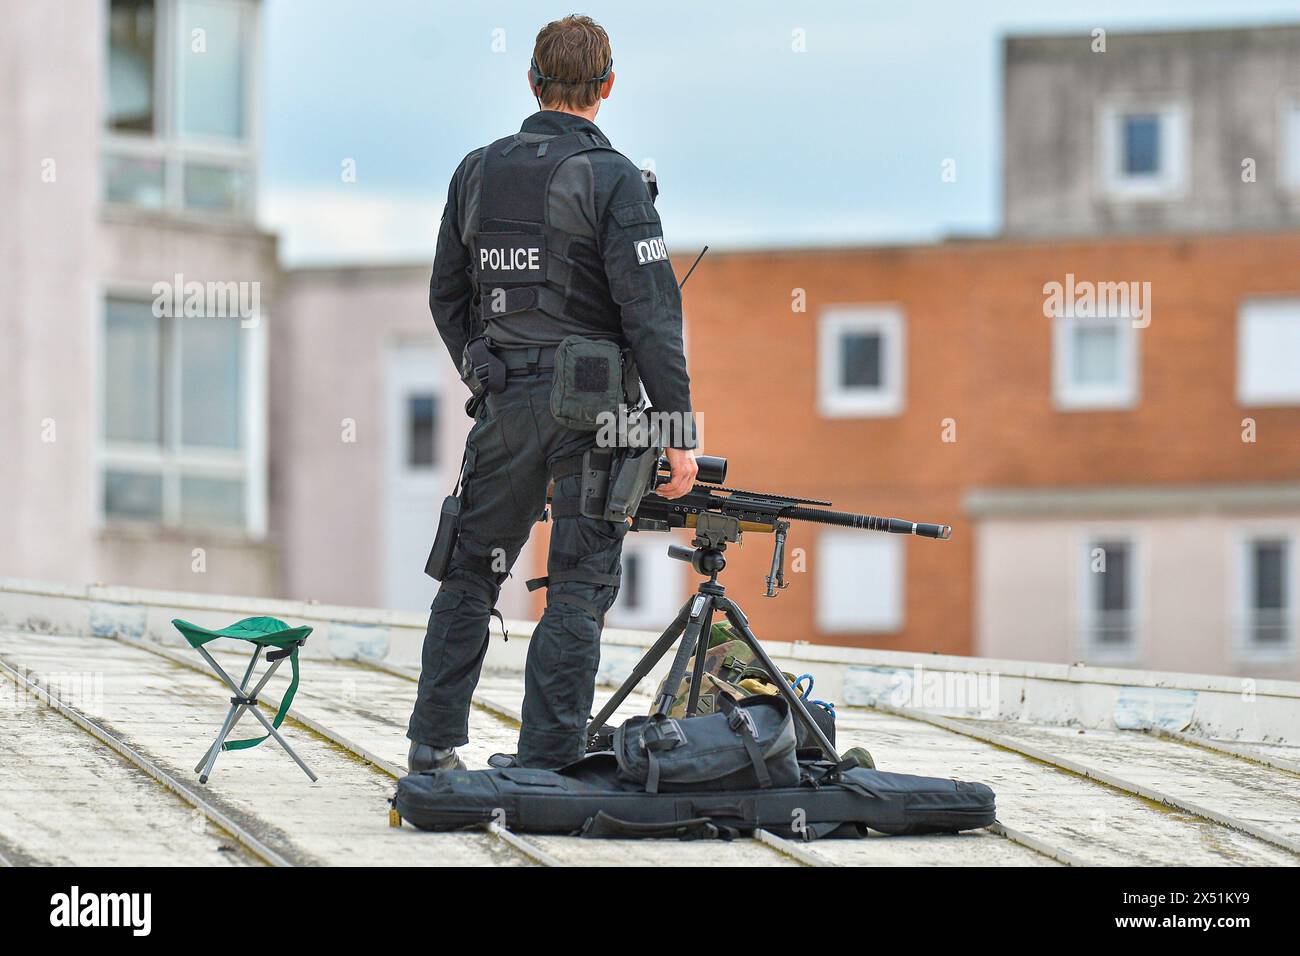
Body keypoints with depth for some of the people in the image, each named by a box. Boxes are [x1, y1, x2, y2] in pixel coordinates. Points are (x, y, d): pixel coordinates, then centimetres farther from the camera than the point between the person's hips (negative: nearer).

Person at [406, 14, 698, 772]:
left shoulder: (477, 172, 7)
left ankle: (434, 743, 19)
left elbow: (447, 297, 15)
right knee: (579, 588, 0)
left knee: (471, 571, 16)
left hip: (503, 403, 5)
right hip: (592, 408, -5)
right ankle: (547, 761, -2)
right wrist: (679, 431, -13)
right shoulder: (612, 179, -11)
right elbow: (651, 311, -15)